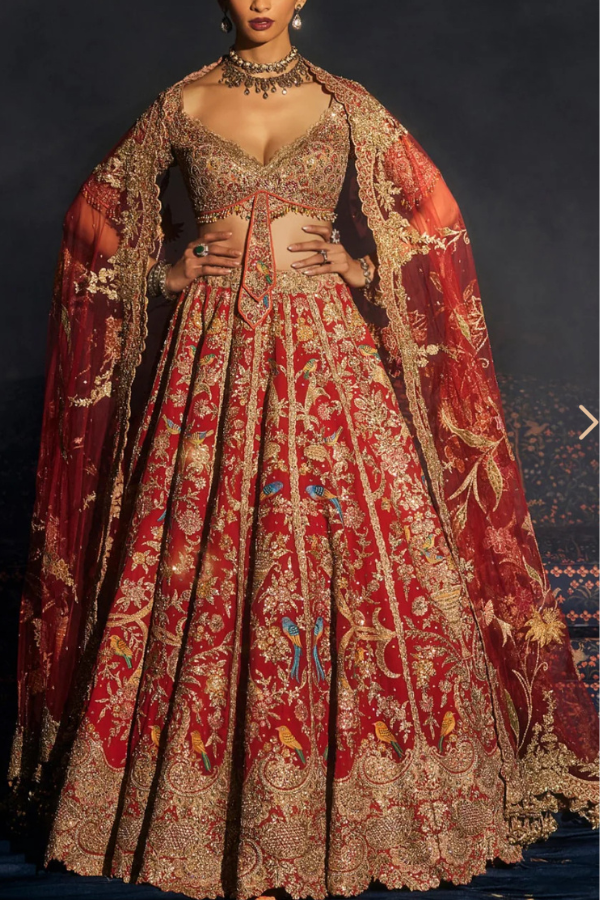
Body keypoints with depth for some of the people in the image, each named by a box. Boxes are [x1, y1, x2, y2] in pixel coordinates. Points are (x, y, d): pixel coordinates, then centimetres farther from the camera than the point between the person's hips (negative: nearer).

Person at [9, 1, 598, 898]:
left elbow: (434, 213, 13)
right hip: (217, 351, 0)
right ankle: (209, 801, 12)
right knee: (203, 556, -3)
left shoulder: (345, 105, 9)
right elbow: (95, 211, 16)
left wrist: (361, 269, 1)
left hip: (327, 346, 1)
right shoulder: (183, 106, 8)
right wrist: (166, 272, 4)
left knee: (363, 546, -2)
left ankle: (366, 790, 14)